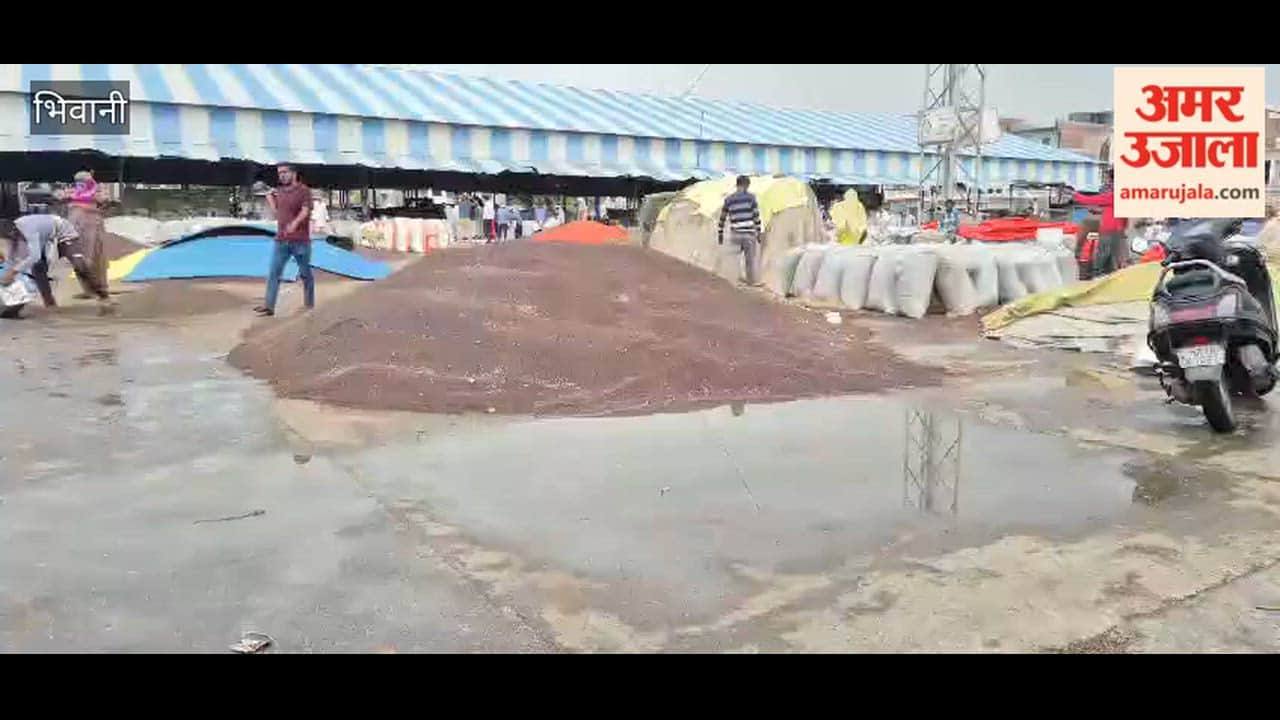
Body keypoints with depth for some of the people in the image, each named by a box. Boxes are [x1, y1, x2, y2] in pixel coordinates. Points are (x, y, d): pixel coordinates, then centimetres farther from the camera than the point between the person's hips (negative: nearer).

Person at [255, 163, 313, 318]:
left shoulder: (303, 190, -5)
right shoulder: (279, 192, 15)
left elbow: (305, 211, -18)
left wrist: (295, 223, -34)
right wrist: (270, 199, 14)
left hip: (300, 241, -6)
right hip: (281, 240, 6)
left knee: (305, 274, 6)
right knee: (273, 273, -2)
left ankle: (309, 304, 19)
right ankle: (269, 306, -4)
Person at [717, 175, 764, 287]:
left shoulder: (729, 199, 6)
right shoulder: (751, 197, -3)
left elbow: (722, 218, 10)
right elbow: (756, 216, -5)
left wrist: (720, 234, 19)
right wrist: (758, 232, 1)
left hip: (735, 234, 3)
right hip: (749, 233, -3)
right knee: (750, 259, 6)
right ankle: (753, 281, 15)